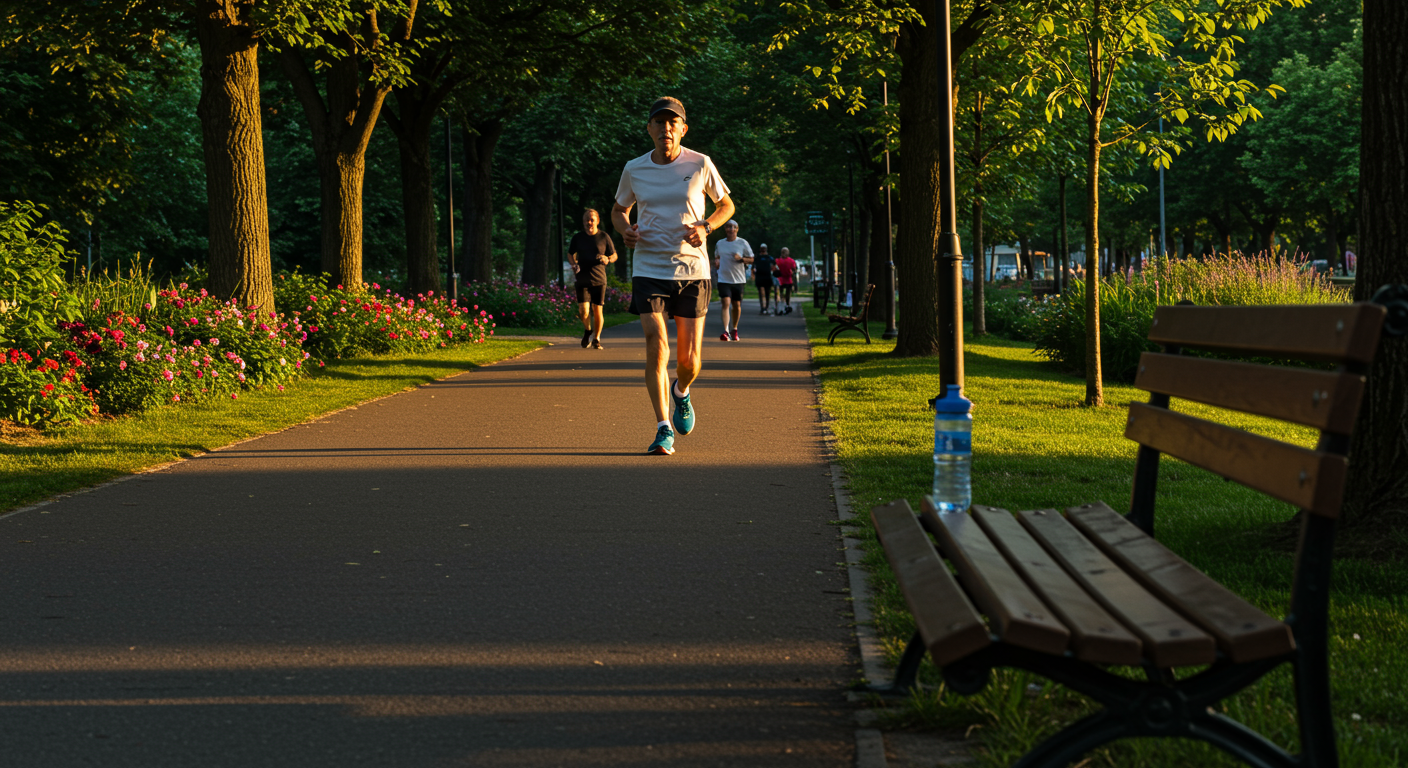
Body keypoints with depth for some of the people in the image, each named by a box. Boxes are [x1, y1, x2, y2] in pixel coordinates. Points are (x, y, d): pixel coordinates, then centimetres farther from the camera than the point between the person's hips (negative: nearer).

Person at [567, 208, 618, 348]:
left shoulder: (604, 237, 2)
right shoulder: (577, 238, 5)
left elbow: (614, 255, 11)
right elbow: (570, 253, 20)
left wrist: (607, 259, -12)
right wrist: (573, 263, -1)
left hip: (599, 279, 0)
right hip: (582, 279, 0)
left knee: (597, 311, 0)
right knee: (583, 311, -12)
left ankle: (596, 338, 20)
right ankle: (587, 330, 20)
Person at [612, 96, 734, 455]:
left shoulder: (700, 165, -2)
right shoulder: (634, 170, 2)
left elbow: (726, 204, 12)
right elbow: (619, 209, 19)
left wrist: (705, 227, -8)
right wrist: (625, 230, -4)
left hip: (692, 269, 0)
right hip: (648, 269, 0)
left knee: (689, 360, 0)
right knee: (656, 346, -15)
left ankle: (680, 391, 36)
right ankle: (663, 429, -7)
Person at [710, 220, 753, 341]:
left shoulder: (743, 243, 1)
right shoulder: (719, 244, 8)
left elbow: (751, 259, 4)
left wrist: (741, 258, -15)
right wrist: (716, 262, 0)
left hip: (738, 279, 0)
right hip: (723, 279, 0)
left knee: (736, 305, 8)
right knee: (725, 303, -15)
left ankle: (734, 329, 29)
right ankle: (726, 332, -24)